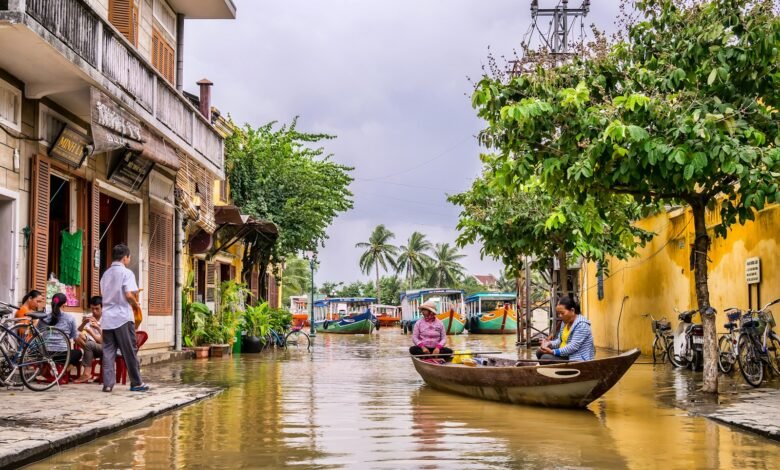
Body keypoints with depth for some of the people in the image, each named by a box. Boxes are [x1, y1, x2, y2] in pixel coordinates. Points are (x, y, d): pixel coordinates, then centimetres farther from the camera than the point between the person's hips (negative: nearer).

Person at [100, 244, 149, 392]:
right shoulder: (126, 273, -6)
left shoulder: (106, 274, 14)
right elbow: (129, 295, -16)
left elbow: (103, 294, 15)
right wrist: (136, 303, 2)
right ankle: (136, 383, 6)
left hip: (107, 318, 6)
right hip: (123, 317, -6)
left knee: (108, 351, 4)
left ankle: (108, 383, -1)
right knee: (129, 352, 1)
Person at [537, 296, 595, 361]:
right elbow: (560, 340, 12)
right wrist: (550, 343, -10)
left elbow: (573, 347, -26)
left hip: (577, 360, -10)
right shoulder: (566, 322, 9)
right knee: (540, 352, 2)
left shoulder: (581, 325, -20)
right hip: (566, 355, 10)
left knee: (545, 358, -21)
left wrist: (552, 352, -30)